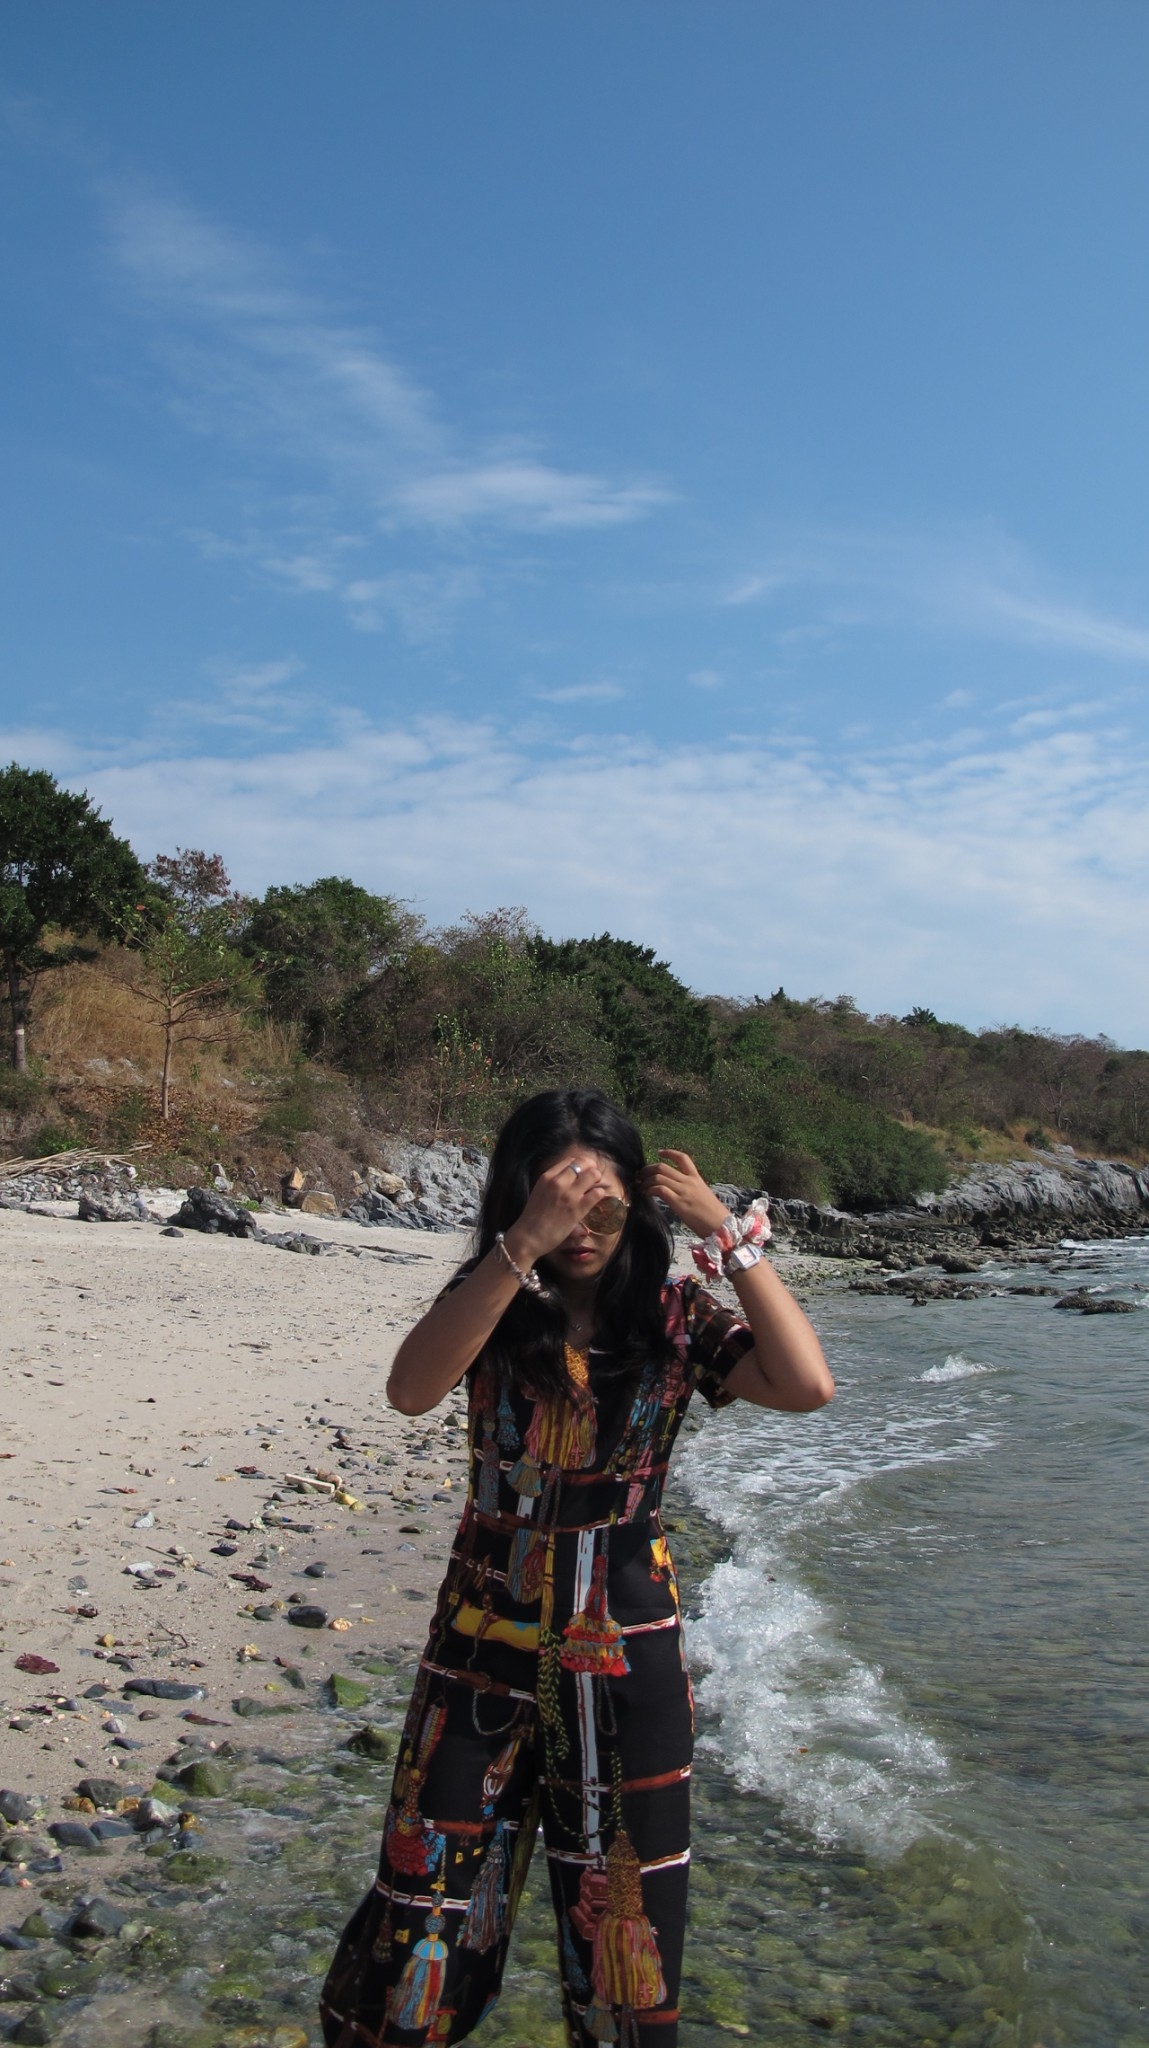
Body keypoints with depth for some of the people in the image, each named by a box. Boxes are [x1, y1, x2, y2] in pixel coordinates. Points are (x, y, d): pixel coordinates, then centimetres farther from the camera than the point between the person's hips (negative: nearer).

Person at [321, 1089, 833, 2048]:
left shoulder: (672, 1316, -4)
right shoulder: (494, 1305, -6)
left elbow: (807, 1385, -19)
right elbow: (412, 1389, -27)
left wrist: (730, 1235, -21)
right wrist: (522, 1245, -34)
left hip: (626, 1653, 1)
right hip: (485, 1645, 0)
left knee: (625, 1913, 14)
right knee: (433, 1897, 9)